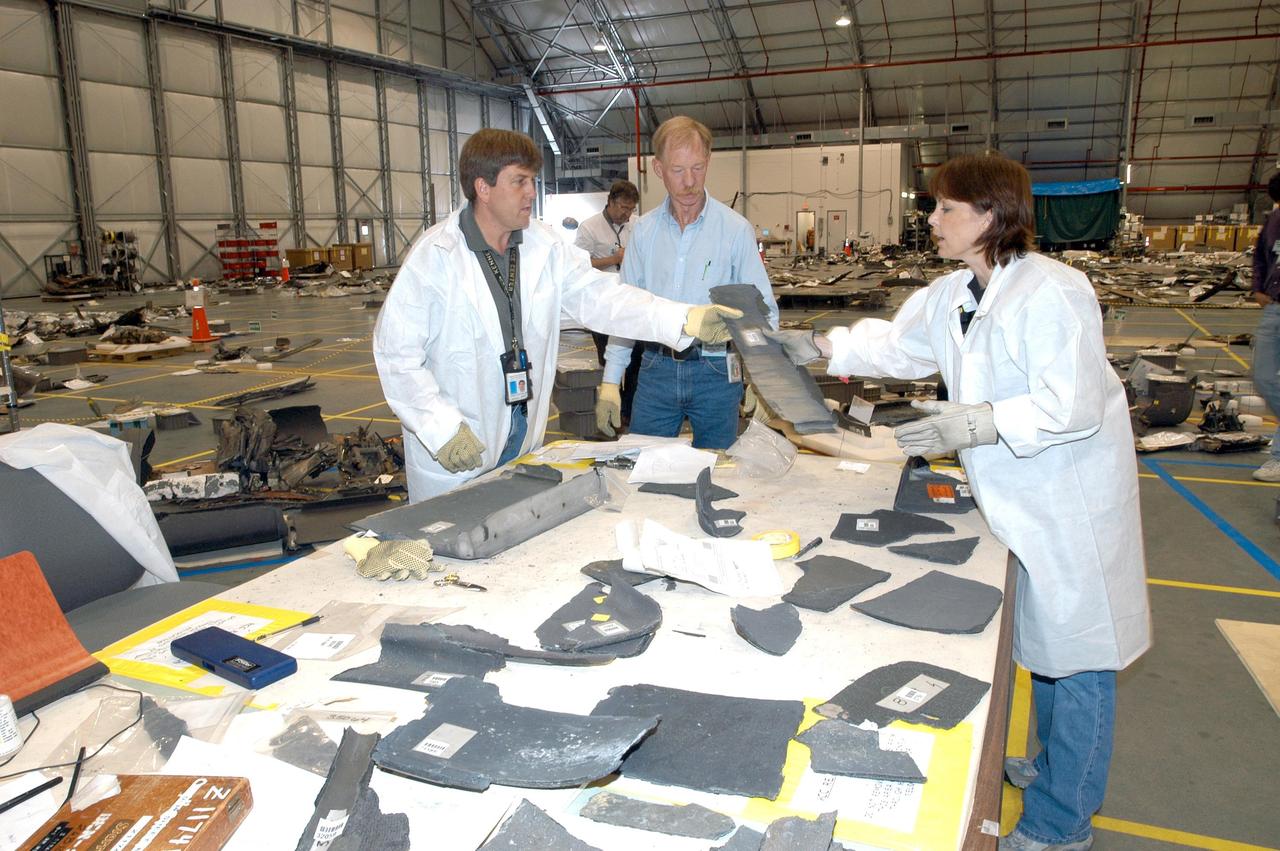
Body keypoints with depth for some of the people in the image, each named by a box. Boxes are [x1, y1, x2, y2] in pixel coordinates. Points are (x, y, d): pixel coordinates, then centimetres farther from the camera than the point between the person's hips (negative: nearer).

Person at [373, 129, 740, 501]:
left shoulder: (544, 247, 2)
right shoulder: (434, 255, -14)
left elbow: (599, 296, -7)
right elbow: (396, 351, -14)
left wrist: (688, 318, -20)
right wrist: (440, 428, -19)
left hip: (523, 429, 5)